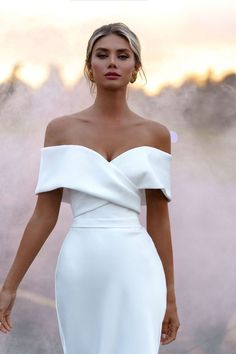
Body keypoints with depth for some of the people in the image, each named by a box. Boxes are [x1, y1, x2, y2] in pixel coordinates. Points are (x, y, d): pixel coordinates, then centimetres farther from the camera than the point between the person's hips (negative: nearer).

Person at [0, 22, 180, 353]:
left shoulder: (155, 134, 5)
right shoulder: (60, 129, 5)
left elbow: (159, 219, 7)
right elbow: (44, 215, 5)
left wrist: (170, 294, 7)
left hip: (134, 270, -1)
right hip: (79, 270, 1)